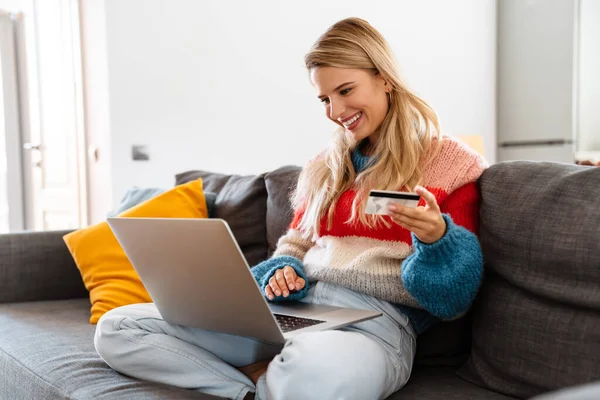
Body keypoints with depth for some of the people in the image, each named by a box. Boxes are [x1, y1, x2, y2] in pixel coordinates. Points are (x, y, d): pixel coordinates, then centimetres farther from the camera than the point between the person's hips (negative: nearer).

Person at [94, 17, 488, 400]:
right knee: (118, 329, -7)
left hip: (377, 324, -5)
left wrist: (436, 238, -20)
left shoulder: (450, 163, 2)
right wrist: (283, 273, -2)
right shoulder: (325, 167, 18)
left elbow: (453, 300, 0)